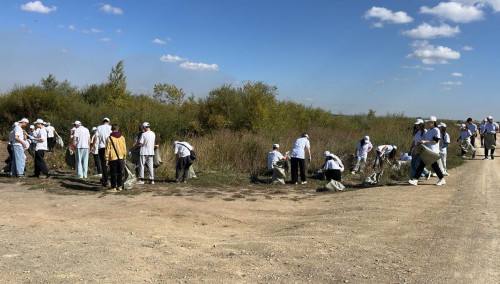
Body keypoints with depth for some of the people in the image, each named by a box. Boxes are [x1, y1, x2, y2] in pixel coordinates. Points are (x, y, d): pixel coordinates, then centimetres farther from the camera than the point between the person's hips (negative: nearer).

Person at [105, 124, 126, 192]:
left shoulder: (110, 138, -7)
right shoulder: (122, 138, 5)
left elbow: (107, 149, -6)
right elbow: (124, 148, 10)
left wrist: (107, 159, 0)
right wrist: (124, 158, 18)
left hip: (113, 158, -4)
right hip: (121, 158, 4)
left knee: (113, 174, 0)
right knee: (120, 173, 13)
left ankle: (113, 187, 1)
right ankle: (119, 186, 17)